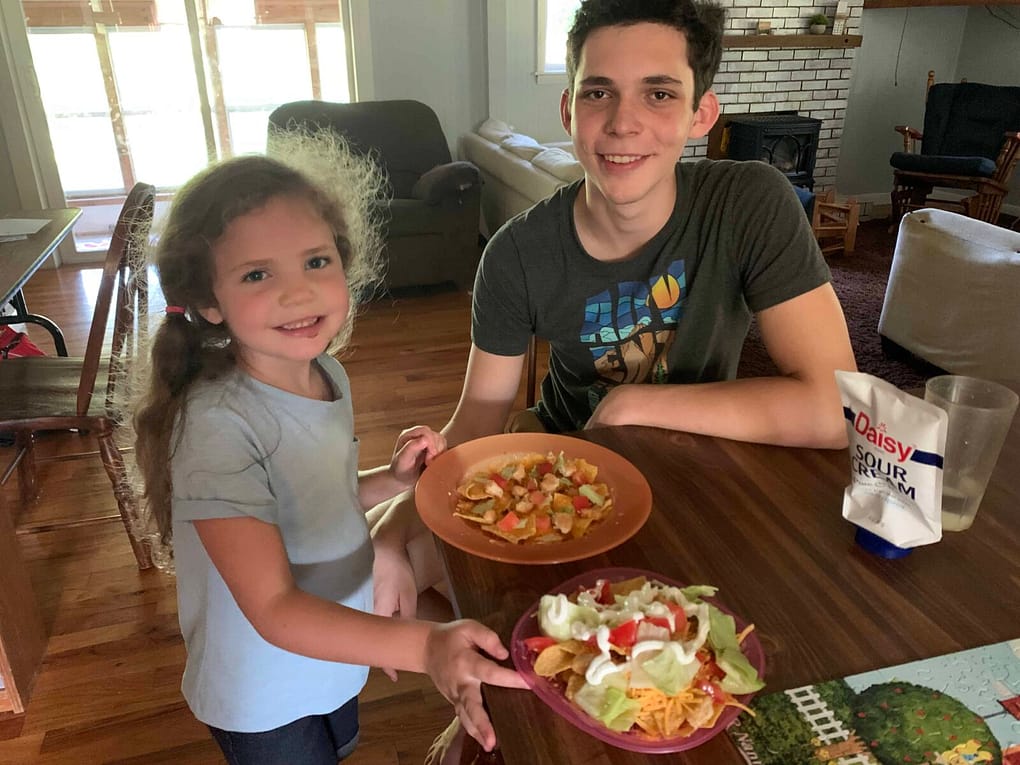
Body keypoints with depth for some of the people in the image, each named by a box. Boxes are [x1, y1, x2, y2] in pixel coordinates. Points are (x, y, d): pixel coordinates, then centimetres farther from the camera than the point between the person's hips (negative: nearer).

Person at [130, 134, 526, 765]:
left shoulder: (328, 374, -9)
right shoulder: (216, 423, -32)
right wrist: (423, 645, -47)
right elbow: (274, 609, -34)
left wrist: (393, 479, -11)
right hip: (262, 701, -6)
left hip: (335, 662, 7)